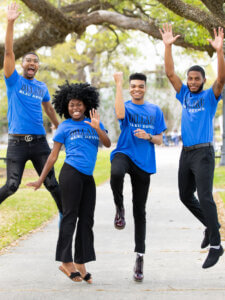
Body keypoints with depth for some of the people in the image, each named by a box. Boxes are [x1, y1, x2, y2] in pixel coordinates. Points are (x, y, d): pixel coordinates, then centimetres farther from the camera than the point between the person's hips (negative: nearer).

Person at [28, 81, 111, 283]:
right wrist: (41, 180, 5)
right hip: (71, 173, -4)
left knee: (86, 219, 4)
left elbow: (108, 144, 2)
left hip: (88, 177, 4)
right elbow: (53, 155, 7)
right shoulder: (65, 127, 6)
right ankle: (66, 262, -2)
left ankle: (81, 264, 9)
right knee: (70, 216, -6)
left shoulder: (94, 123, 14)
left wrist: (97, 128, -15)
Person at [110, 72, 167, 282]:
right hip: (124, 153, -3)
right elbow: (120, 113, -22)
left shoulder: (155, 111, 13)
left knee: (139, 211, 5)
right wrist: (118, 83, -18)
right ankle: (119, 207, -12)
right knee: (116, 173, -41)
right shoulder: (126, 107, 4)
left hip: (144, 162, 3)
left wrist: (148, 137, -10)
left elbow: (159, 140, 13)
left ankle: (139, 257, 11)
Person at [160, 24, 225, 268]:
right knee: (185, 196, 13)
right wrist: (168, 46, -6)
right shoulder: (184, 95, 11)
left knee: (204, 197, -14)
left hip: (203, 153, -6)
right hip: (186, 153, 6)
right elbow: (170, 73, 4)